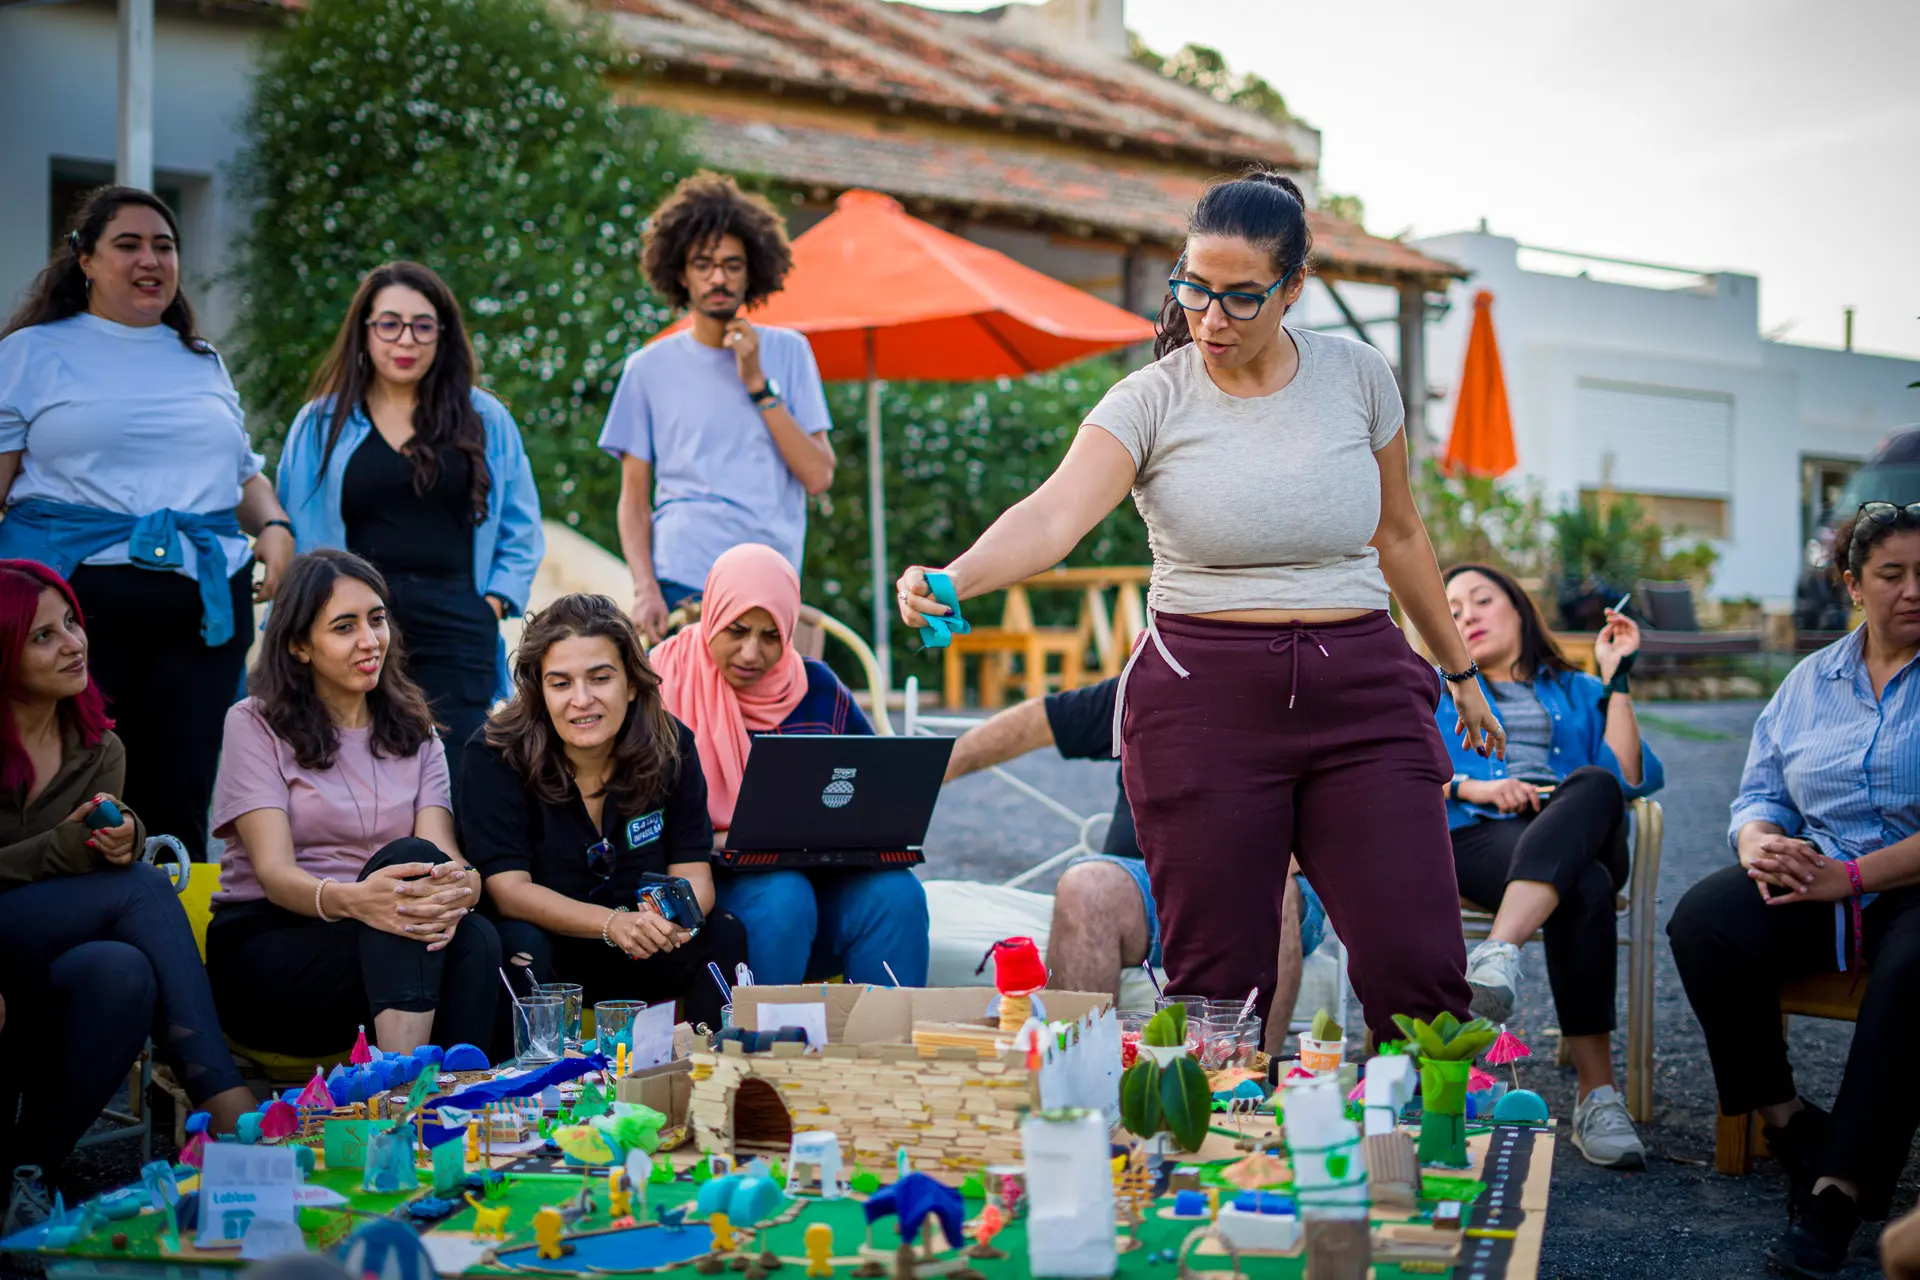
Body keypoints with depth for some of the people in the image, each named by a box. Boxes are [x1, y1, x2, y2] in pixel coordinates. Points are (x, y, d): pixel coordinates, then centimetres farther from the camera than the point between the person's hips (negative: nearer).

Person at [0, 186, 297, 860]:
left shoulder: (204, 363, 22)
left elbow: (244, 472, 29)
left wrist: (275, 526, 7)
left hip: (203, 602, 4)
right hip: (75, 595, -4)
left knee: (181, 799, 0)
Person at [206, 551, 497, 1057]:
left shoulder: (414, 732, 16)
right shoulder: (256, 725, 3)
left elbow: (445, 854, -2)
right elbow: (274, 872, -12)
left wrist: (456, 889, -29)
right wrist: (351, 899, -36)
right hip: (264, 946, -4)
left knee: (476, 938, -31)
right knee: (410, 857, -33)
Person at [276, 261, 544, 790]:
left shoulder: (485, 420, 13)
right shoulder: (322, 423, 13)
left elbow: (521, 533, 17)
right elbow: (295, 536, 16)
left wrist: (491, 607, 3)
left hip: (453, 636, 0)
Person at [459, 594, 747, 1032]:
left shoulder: (670, 745, -9)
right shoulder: (495, 754, -17)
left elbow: (693, 875, -10)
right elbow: (509, 889, -22)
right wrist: (613, 924, -37)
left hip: (640, 961, 3)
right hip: (543, 954, -2)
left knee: (724, 936, -22)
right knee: (519, 945, -33)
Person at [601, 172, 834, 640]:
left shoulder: (787, 352, 9)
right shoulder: (650, 367, 7)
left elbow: (818, 476, 0)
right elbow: (634, 499, 6)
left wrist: (758, 384, -5)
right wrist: (645, 590, -9)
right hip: (681, 585, -1)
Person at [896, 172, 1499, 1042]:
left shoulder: (1355, 374, 6)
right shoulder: (1153, 400, -3)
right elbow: (1054, 515, -20)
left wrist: (1460, 669, 24)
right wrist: (953, 580, -39)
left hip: (1360, 692, 2)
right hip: (1206, 699, -2)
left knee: (1418, 966, -5)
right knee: (1215, 977, -1)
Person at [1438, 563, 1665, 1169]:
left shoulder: (1578, 692, 31)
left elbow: (1632, 779, 10)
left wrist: (1616, 678, 9)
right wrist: (1474, 787, -6)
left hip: (1582, 838, 1)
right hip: (1478, 836, -1)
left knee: (1594, 783, -39)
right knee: (1585, 890, -38)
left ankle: (1498, 954, -57)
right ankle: (1597, 1095, -46)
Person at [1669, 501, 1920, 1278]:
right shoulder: (1811, 682, 16)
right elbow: (1760, 795, 15)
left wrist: (1850, 876, -20)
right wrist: (1760, 842, -10)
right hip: (1814, 878, 5)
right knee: (1704, 920, -24)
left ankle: (1840, 1186, -35)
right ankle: (1783, 1119, -9)